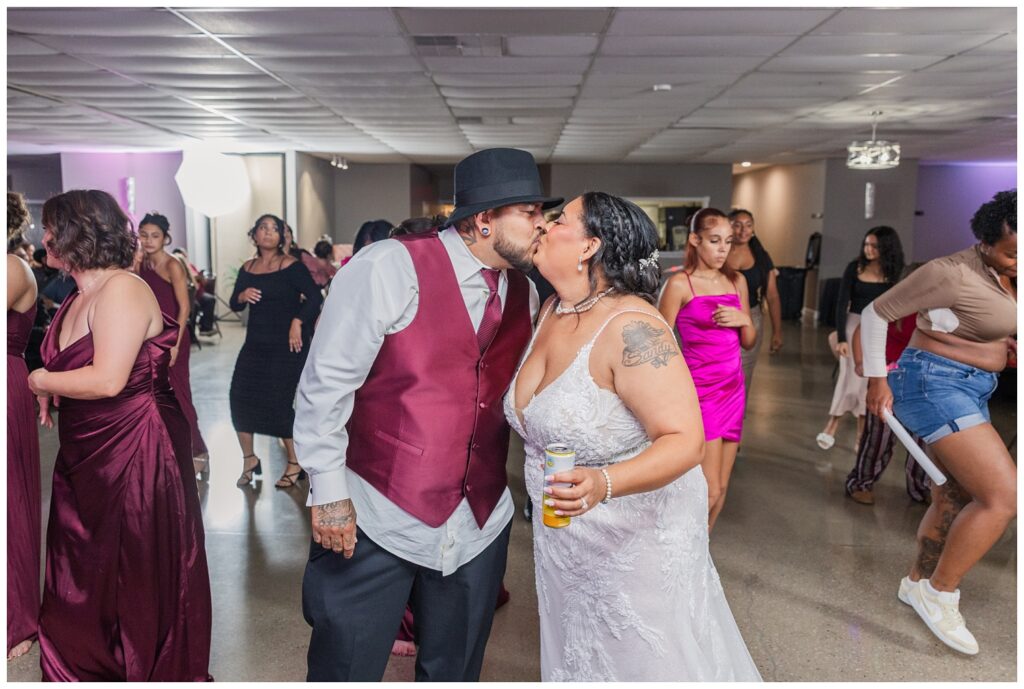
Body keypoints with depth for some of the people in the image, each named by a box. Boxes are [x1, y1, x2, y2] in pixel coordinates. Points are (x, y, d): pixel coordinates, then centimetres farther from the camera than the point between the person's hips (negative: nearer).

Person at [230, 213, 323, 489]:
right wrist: (242, 296, -9)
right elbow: (234, 304, 12)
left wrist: (298, 322, -23)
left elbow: (315, 297, -16)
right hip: (255, 343, 6)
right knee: (240, 397, 1)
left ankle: (295, 463, 11)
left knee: (280, 401, -6)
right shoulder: (247, 269, 9)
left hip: (286, 344, -6)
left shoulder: (291, 265, -7)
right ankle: (249, 460, 19)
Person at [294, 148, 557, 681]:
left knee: (455, 672, 19)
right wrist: (329, 492, -12)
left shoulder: (524, 294, 6)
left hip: (479, 526, 6)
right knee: (346, 671, 9)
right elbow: (325, 382, -13)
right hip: (376, 518, -5)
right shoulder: (392, 267, -14)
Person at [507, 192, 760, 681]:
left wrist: (603, 483, -40)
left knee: (645, 664, 14)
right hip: (561, 535, 7)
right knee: (577, 661, 24)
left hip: (636, 535, -7)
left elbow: (684, 441, -28)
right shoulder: (551, 310, -1)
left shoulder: (631, 327, -26)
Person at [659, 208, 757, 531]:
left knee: (721, 487, 9)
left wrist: (744, 320, -5)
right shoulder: (680, 283, -8)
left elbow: (749, 343, 16)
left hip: (733, 389, 6)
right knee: (708, 491, -8)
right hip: (700, 391, -6)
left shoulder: (737, 280, 9)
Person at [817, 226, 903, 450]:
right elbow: (842, 303, -8)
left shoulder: (892, 273, 0)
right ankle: (830, 428, 6)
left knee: (869, 383, 3)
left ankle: (862, 437, 11)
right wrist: (841, 337, -15)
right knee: (852, 378, -10)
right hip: (855, 325, -2)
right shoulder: (855, 268, -5)